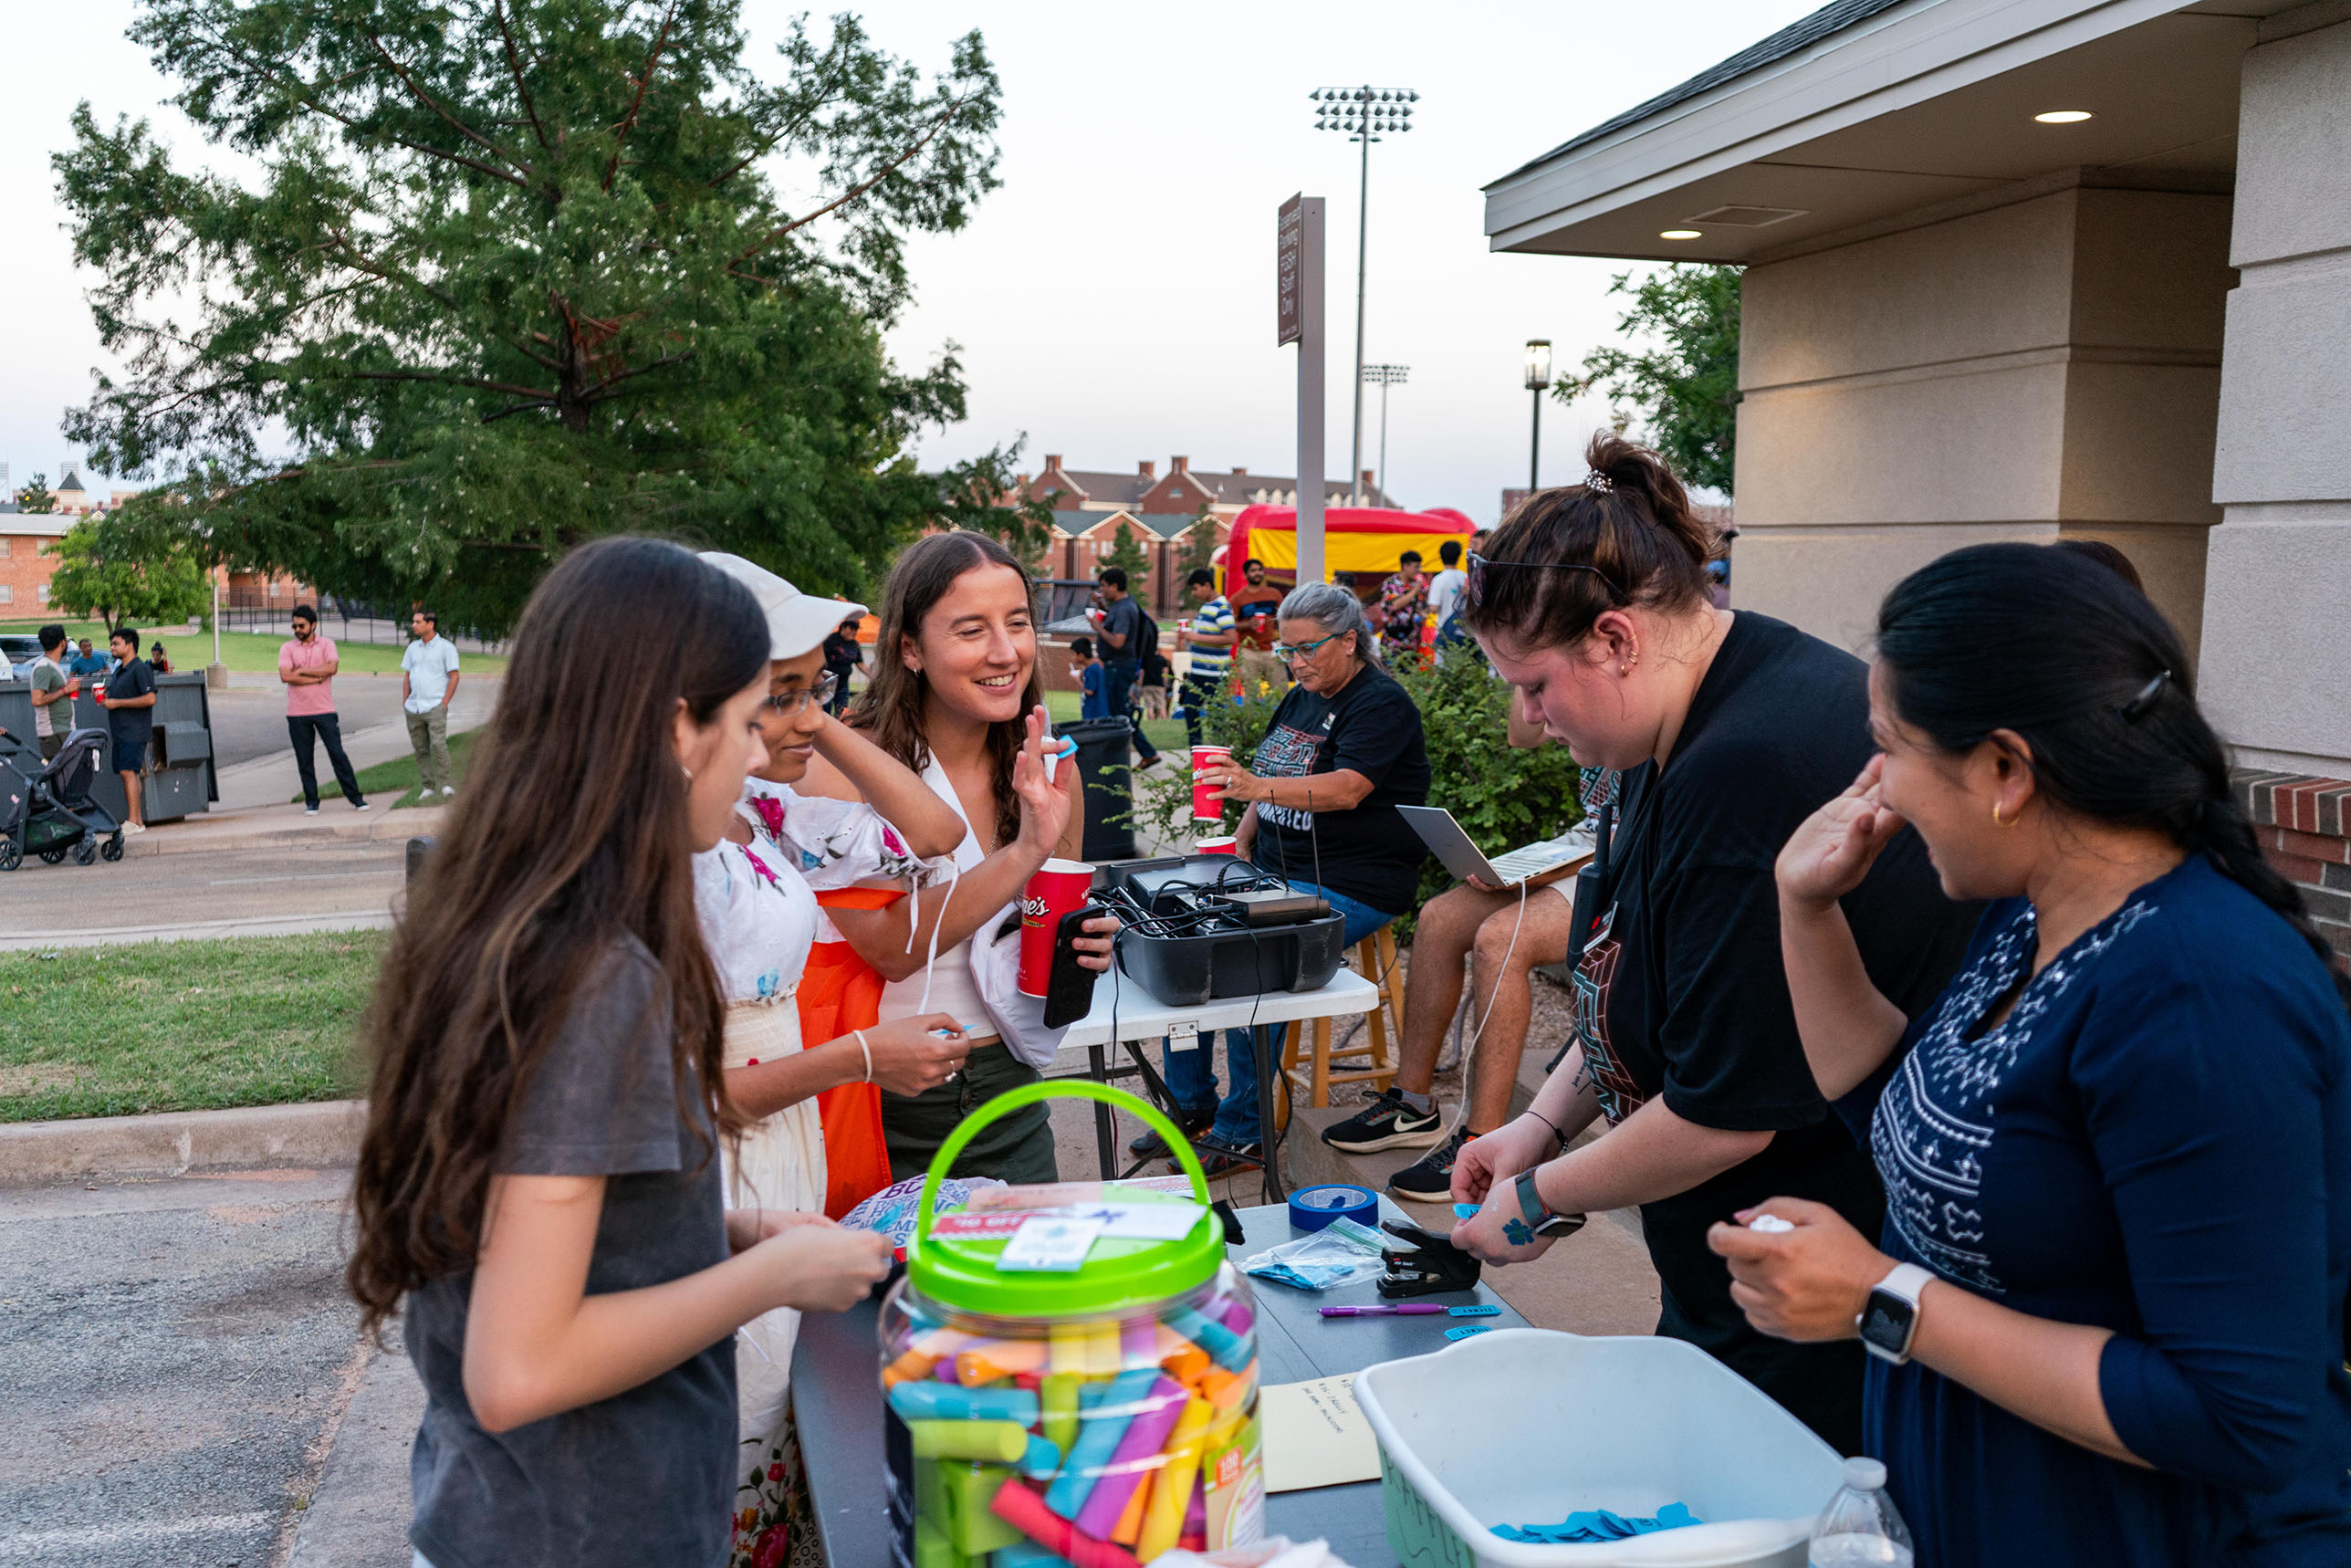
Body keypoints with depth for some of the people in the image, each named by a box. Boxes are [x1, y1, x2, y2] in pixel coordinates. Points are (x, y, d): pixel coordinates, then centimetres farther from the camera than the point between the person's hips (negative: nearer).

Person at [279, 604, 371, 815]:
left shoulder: (326, 644, 4)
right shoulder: (287, 648, 5)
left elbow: (332, 667, -14)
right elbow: (285, 676, -10)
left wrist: (301, 671, -10)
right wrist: (317, 677, -10)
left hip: (325, 710, -1)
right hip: (297, 714, 1)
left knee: (337, 754, -1)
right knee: (304, 760, 5)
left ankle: (355, 798, 4)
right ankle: (311, 803, 13)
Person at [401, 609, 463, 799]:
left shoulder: (446, 647, -1)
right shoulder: (413, 648, 15)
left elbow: (454, 677, -4)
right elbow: (407, 675, 20)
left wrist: (444, 703, -10)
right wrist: (404, 702, 9)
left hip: (435, 706, -5)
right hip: (413, 708, 5)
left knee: (438, 744, -18)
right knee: (420, 749, 6)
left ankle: (447, 784, -13)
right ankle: (427, 787, 12)